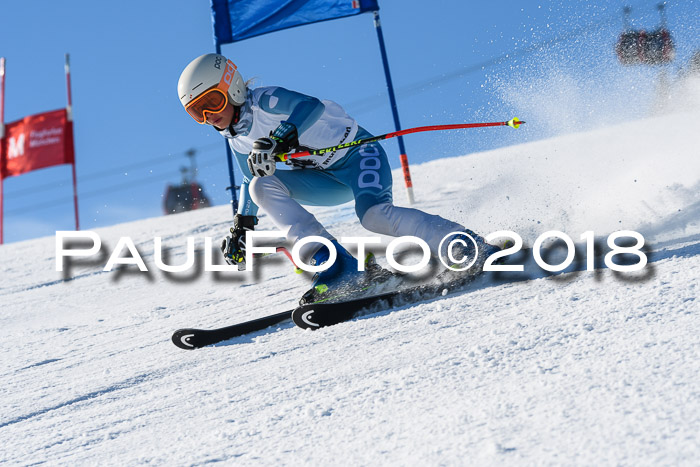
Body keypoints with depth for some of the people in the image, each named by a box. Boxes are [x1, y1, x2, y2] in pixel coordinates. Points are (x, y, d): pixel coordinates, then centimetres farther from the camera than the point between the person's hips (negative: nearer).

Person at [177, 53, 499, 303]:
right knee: (263, 187, -14)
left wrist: (277, 140, -49)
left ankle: (475, 249, -27)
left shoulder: (265, 101, -19)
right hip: (328, 180, 8)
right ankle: (339, 268, -23)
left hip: (357, 153, -8)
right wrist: (241, 228, 19)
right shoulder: (235, 138, 6)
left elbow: (312, 106, -37)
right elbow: (252, 178, 22)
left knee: (373, 215, -33)